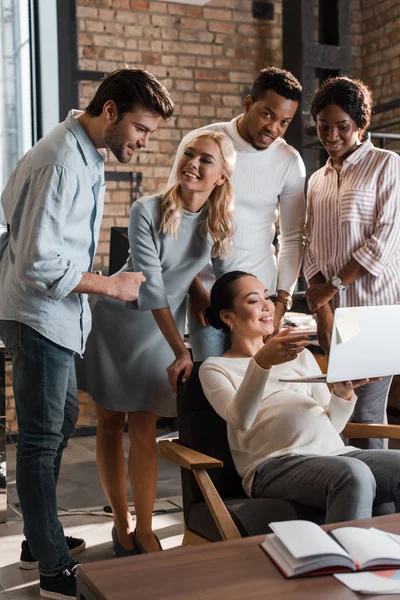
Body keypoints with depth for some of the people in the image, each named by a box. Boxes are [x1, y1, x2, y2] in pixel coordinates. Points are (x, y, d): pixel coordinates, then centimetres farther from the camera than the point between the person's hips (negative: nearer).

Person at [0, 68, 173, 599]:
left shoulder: (87, 155, 10)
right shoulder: (61, 163, -22)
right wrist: (112, 286, -16)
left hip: (57, 315, 11)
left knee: (62, 420, 18)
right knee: (43, 439, -3)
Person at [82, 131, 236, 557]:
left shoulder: (221, 222, -8)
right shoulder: (147, 211, -21)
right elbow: (151, 285, -25)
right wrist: (181, 350, -29)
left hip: (159, 330, 2)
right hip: (115, 321, -2)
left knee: (143, 432, -3)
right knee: (110, 425, 6)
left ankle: (143, 530, 11)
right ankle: (122, 525, 21)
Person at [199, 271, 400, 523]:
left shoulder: (300, 354, 27)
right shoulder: (215, 367, 13)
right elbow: (241, 419, -9)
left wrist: (344, 392, 1)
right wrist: (261, 363, -23)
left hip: (335, 452, 5)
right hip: (275, 464, -5)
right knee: (354, 474, -36)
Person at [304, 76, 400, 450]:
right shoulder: (317, 181, 17)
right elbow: (312, 248, 13)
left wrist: (333, 286, -9)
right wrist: (321, 308, -1)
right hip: (331, 308, 5)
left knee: (366, 412, -6)